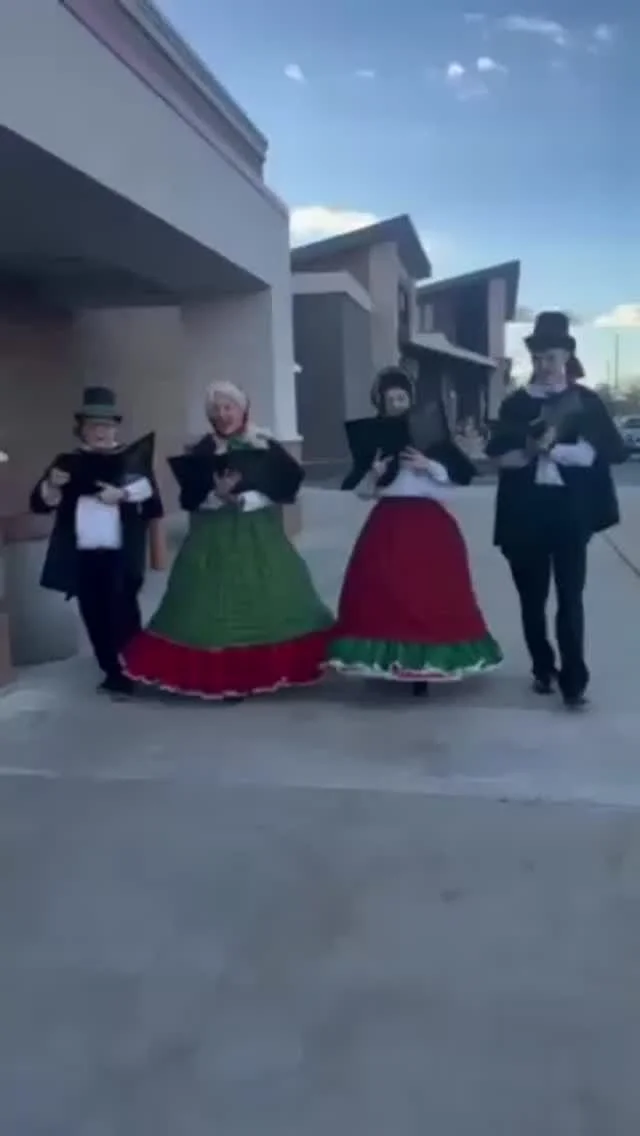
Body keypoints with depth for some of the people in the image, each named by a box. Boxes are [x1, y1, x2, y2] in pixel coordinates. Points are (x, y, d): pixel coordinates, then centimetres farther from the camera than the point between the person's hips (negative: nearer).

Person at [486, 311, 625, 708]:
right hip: (525, 512, 2)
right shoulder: (517, 403, 7)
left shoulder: (586, 401, 3)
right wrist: (529, 451, -21)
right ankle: (543, 669, 23)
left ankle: (574, 679, 3)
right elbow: (498, 455, -1)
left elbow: (613, 451, -7)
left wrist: (556, 450, -16)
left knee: (570, 596, -3)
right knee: (532, 596, 8)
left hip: (570, 512, -2)